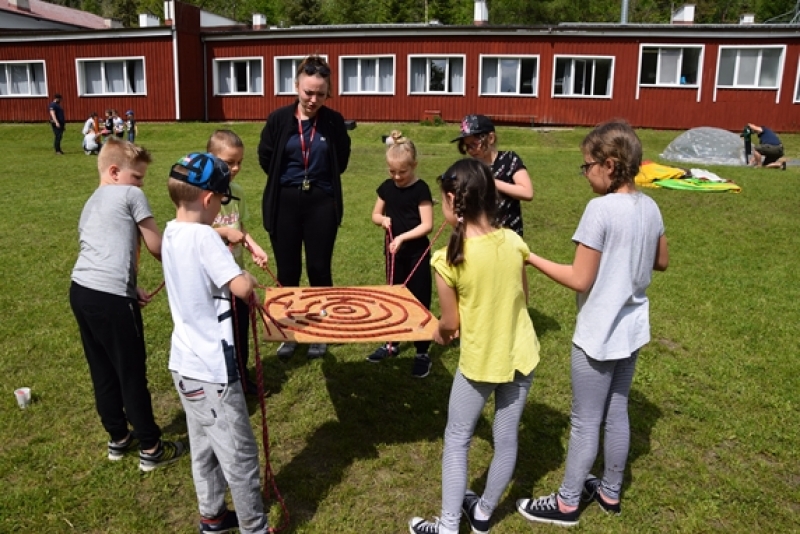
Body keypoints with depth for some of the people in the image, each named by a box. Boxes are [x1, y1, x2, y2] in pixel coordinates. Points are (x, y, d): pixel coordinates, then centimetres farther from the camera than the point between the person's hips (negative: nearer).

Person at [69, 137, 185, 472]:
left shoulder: (90, 205, 24)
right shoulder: (131, 195, 0)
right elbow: (156, 247, 1)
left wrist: (129, 289, 18)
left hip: (81, 290, 9)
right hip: (110, 297, -8)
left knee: (102, 371, 19)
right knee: (132, 374, 2)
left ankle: (118, 439, 35)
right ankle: (151, 450, 15)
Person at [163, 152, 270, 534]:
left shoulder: (172, 233, 5)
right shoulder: (203, 236, -21)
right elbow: (242, 288, -30)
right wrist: (249, 278, -9)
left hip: (187, 361, 9)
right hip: (211, 367, -9)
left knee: (204, 446, 23)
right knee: (240, 453, 5)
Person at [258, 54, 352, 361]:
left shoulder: (334, 122, -4)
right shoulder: (279, 119, -4)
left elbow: (341, 163, 7)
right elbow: (266, 158, 6)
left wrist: (319, 179, 8)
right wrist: (286, 179, 10)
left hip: (321, 203, 0)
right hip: (285, 203, 1)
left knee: (319, 270, 6)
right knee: (287, 271, 8)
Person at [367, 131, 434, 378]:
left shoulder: (421, 189, -12)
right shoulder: (386, 187, 3)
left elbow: (427, 225, -16)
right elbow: (375, 214, 13)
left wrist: (403, 237, -24)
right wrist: (383, 220, -9)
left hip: (417, 253, -5)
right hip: (393, 253, 5)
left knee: (419, 300, 1)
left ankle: (422, 353, 10)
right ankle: (392, 343, 30)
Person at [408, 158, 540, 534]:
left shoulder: (448, 259, -21)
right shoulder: (514, 242, -9)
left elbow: (450, 323, -10)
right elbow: (519, 297, 4)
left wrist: (439, 334, 12)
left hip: (479, 360, -4)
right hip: (521, 355, 5)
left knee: (456, 440, 16)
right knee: (506, 439, 19)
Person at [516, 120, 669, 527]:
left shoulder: (601, 208, -23)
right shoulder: (649, 206, 1)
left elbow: (579, 281, -21)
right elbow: (661, 262, 15)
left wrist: (531, 258, -14)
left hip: (598, 335, -7)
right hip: (631, 329, 8)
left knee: (585, 423, 6)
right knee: (616, 414, 20)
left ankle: (566, 504, 22)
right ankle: (610, 492, 37)